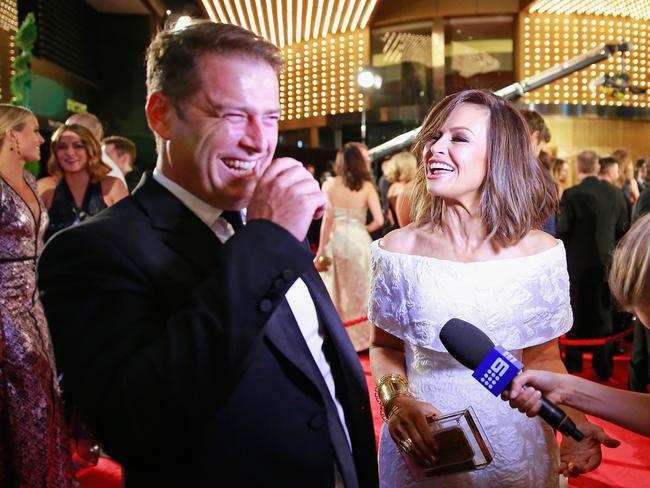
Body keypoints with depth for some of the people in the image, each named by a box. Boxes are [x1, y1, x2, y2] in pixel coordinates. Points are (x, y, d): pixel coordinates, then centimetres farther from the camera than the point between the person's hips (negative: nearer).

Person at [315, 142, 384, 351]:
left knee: (335, 291, 12)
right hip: (358, 240, -1)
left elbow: (327, 219, -9)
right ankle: (359, 337, 19)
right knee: (359, 290, 11)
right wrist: (364, 230, 10)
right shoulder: (367, 186, -5)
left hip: (335, 240, 1)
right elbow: (379, 220, -10)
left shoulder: (329, 185, -4)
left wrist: (320, 250, -5)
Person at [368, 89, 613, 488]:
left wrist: (575, 424, -17)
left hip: (514, 445, 1)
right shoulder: (398, 249, -11)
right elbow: (385, 347, 1)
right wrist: (395, 399, -17)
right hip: (421, 444, 0)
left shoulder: (540, 252, -11)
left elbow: (544, 359, -1)